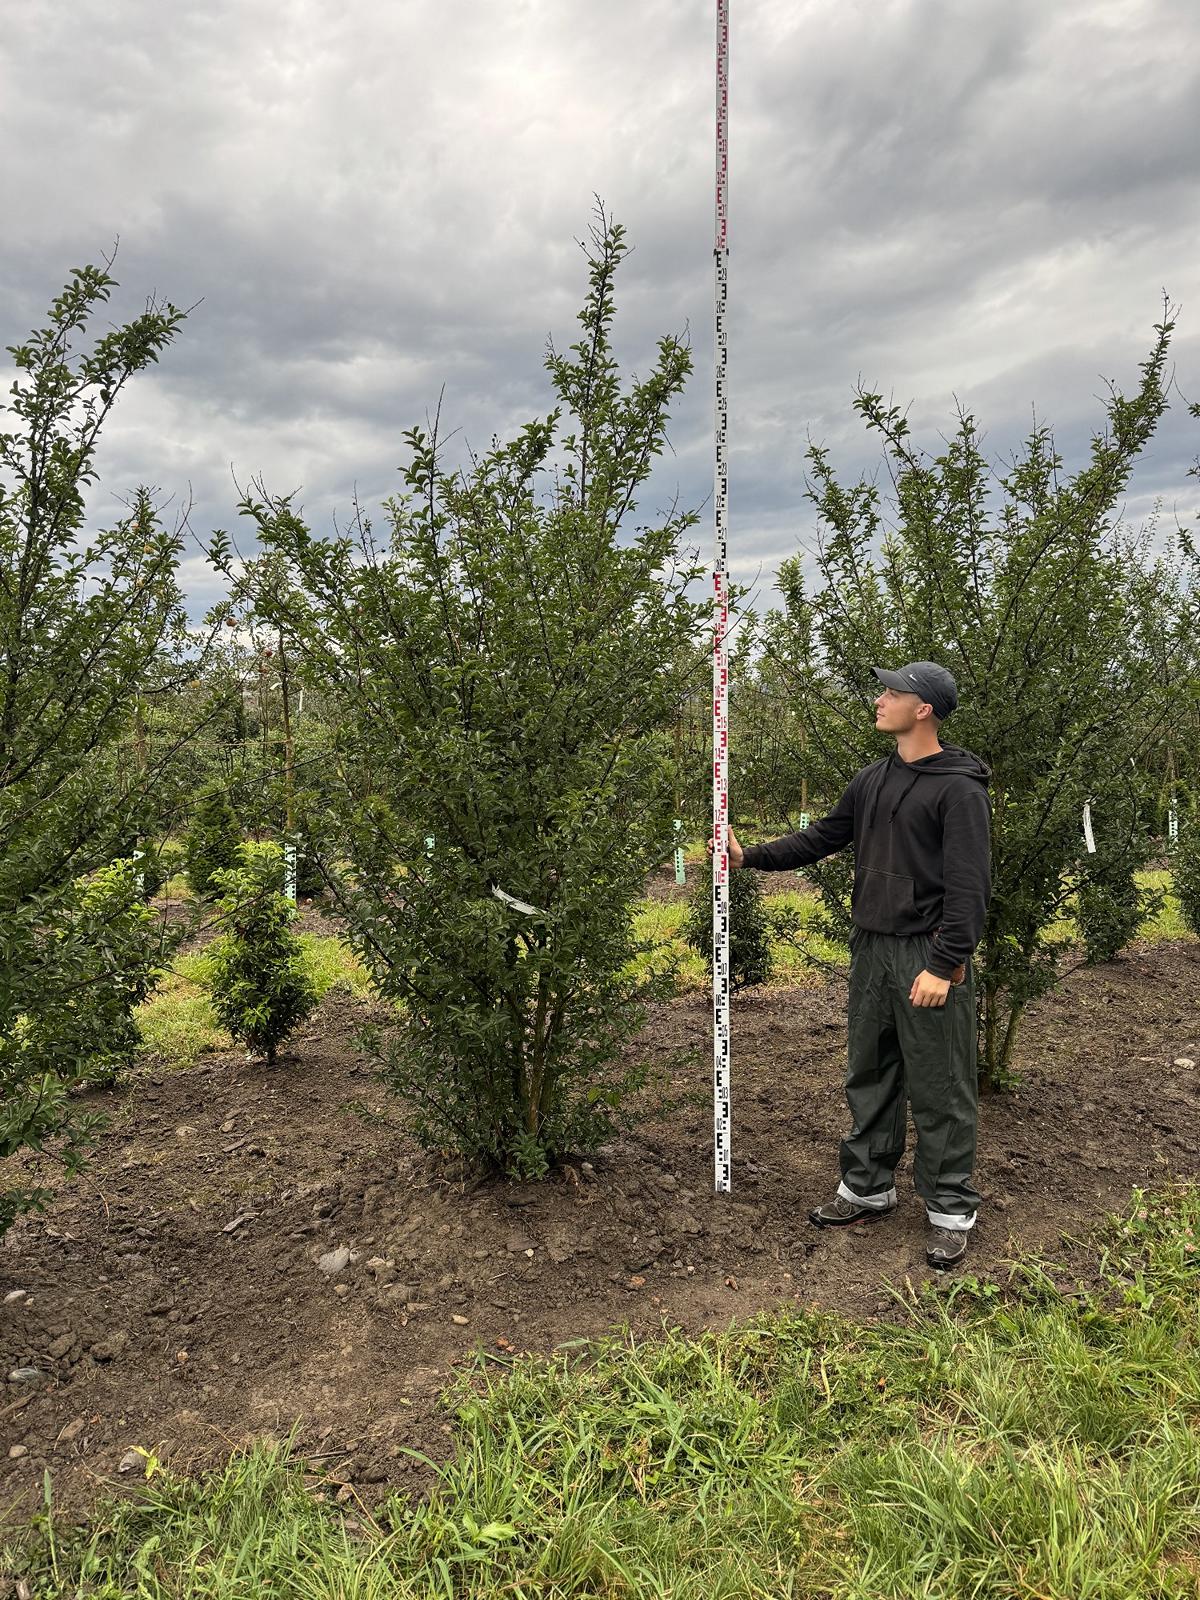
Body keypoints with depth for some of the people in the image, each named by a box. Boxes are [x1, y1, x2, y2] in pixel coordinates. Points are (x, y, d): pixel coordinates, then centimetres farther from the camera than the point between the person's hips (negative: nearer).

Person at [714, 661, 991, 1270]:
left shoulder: (959, 787, -13)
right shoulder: (872, 780, 11)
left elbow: (969, 885, -18)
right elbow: (822, 837, 18)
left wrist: (945, 966, -22)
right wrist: (751, 856, 10)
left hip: (928, 956, -8)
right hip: (871, 947, 8)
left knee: (939, 1090, 2)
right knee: (869, 1077, 17)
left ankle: (950, 1211, 18)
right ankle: (867, 1188, 32)